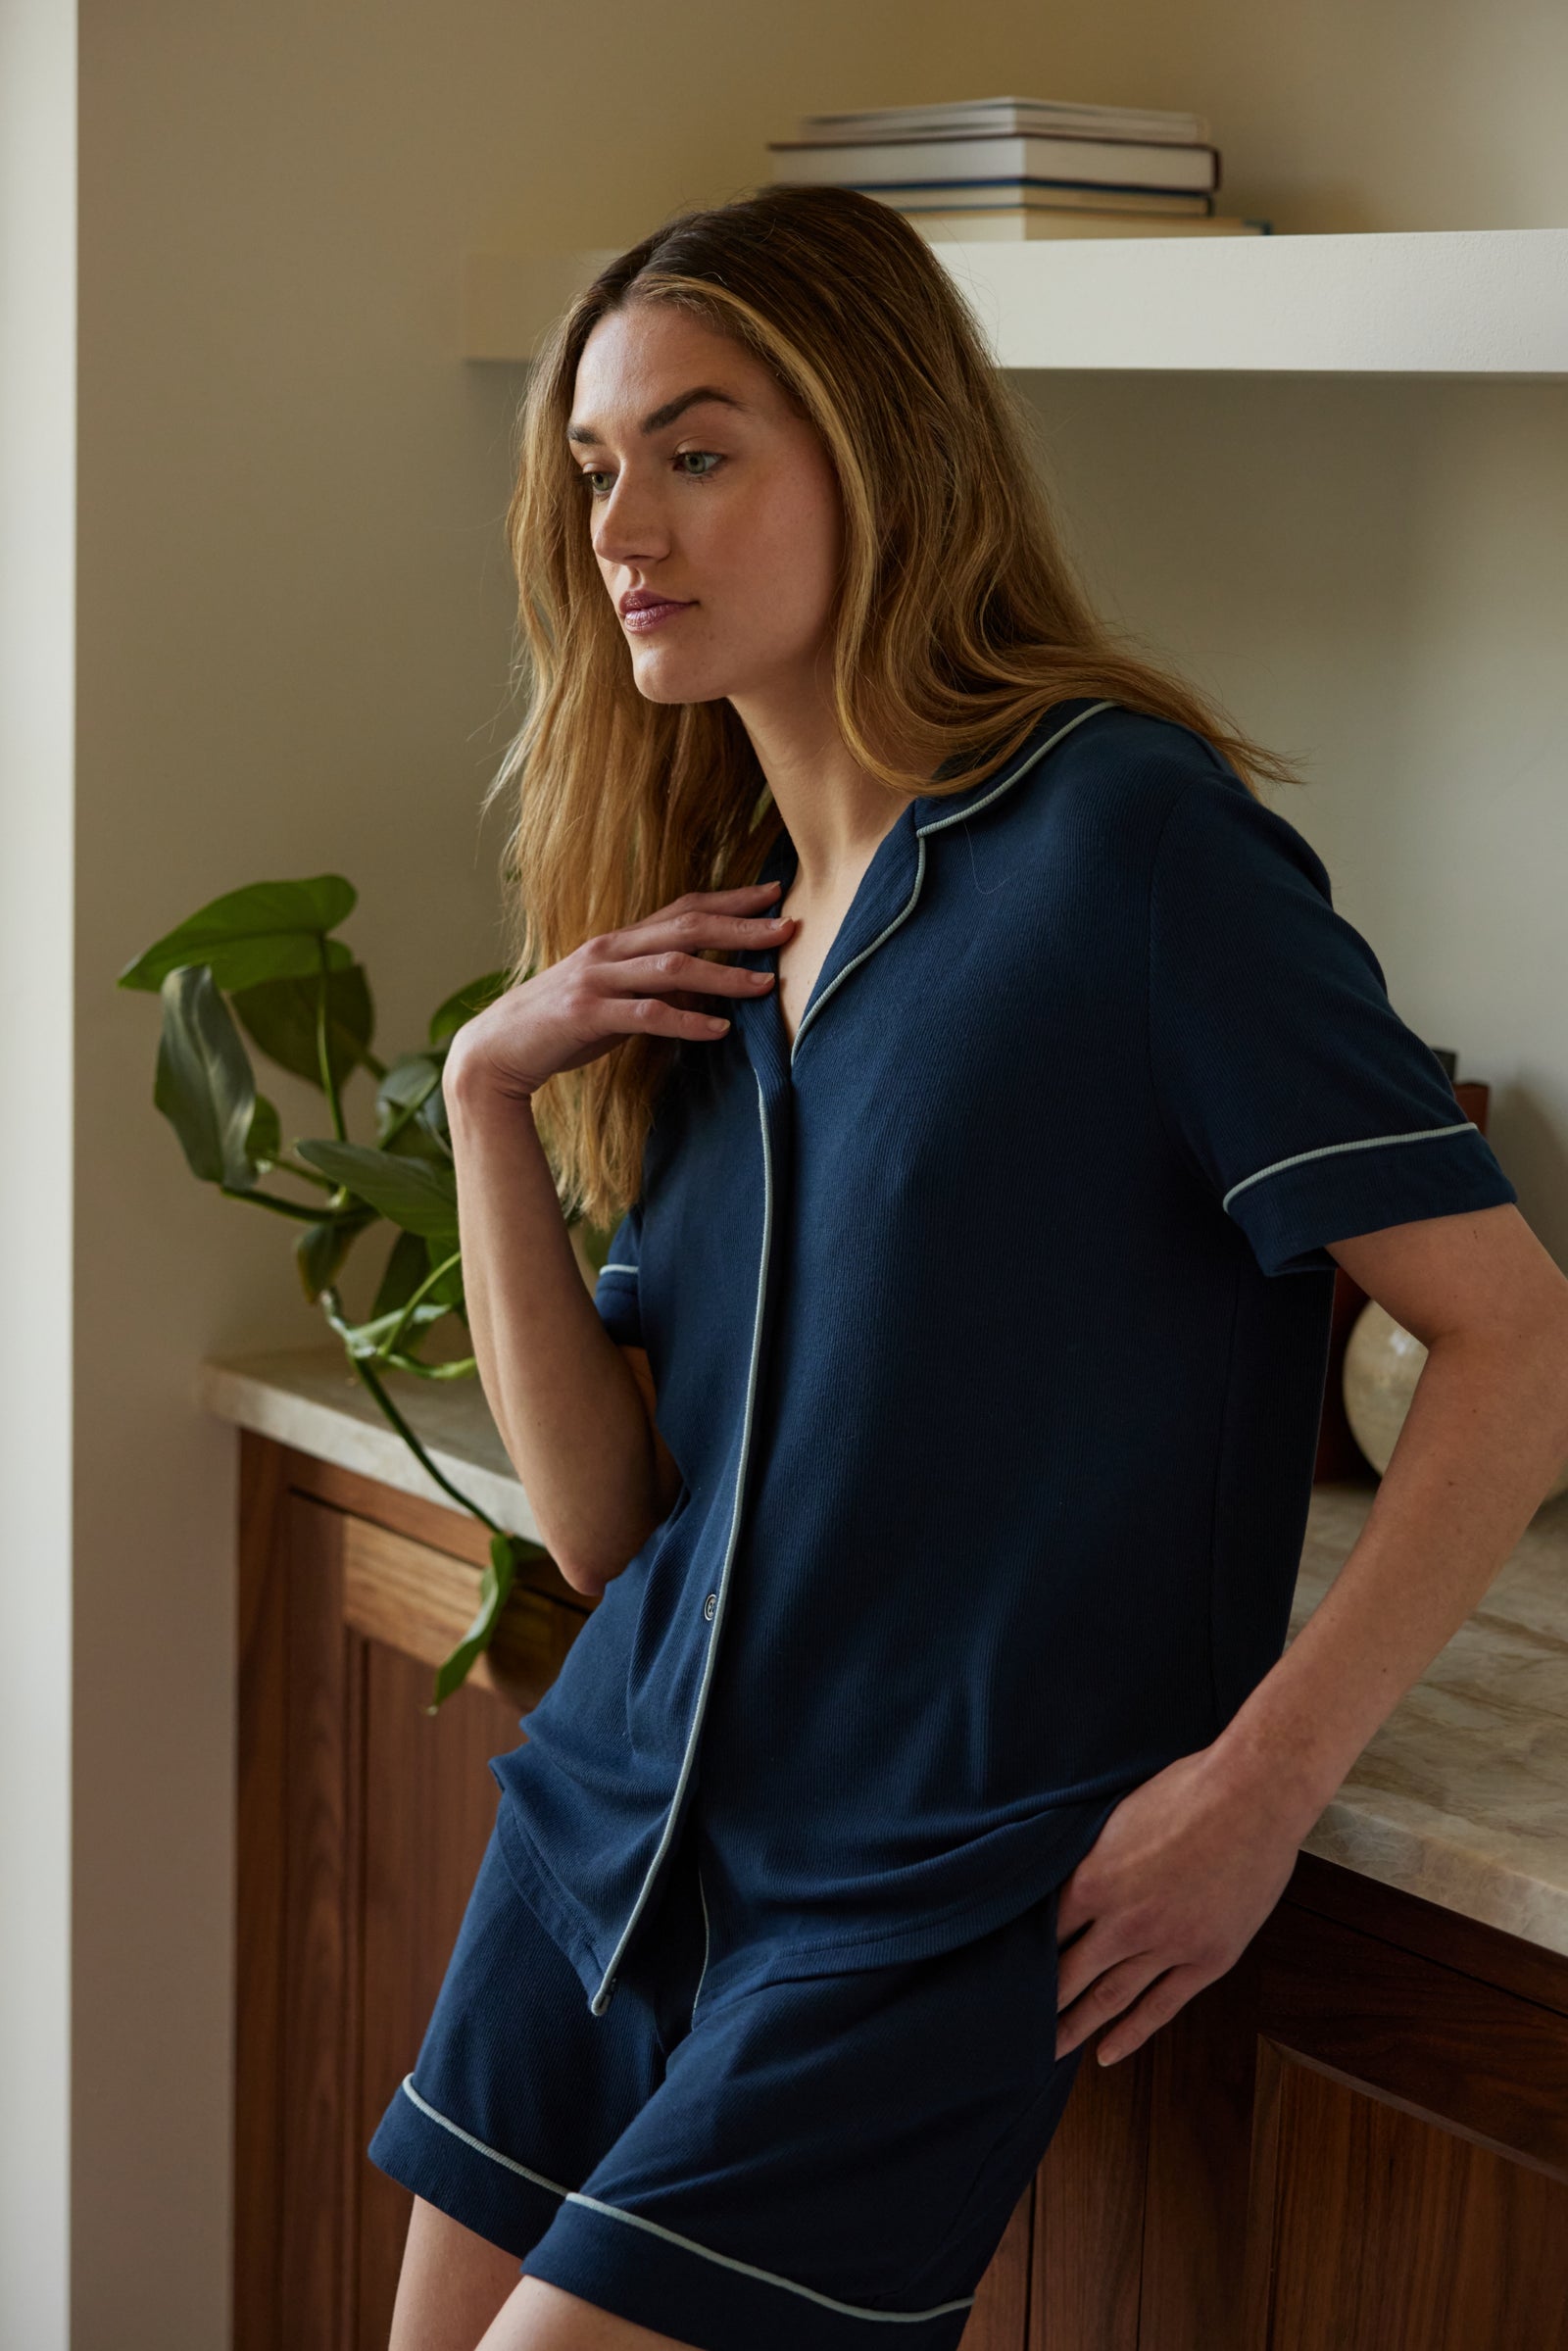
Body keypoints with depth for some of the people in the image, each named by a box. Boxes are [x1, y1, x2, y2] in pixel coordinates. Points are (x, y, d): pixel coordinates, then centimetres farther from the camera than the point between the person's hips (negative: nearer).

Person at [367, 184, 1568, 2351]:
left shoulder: (1126, 833, -13)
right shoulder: (710, 934, 8)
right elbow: (602, 1516, 4)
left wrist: (1263, 1779, -18)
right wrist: (492, 1093, -6)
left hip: (930, 1906, -7)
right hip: (617, 1830, 7)